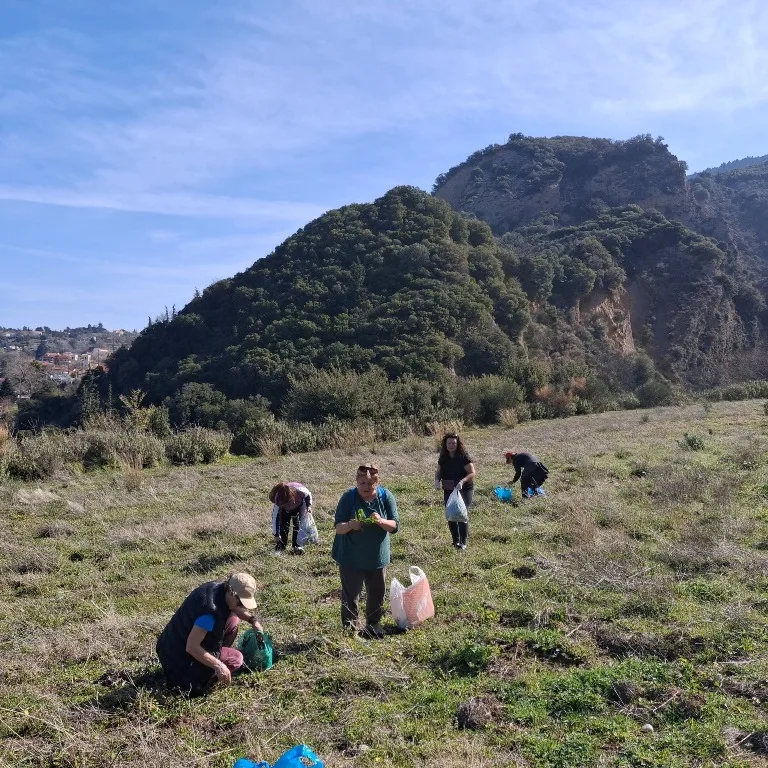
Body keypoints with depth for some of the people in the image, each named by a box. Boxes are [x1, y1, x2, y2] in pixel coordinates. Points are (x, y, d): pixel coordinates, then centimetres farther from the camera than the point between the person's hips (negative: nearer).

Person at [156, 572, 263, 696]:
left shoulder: (219, 588, -7)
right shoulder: (210, 610, -35)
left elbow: (235, 609, 16)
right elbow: (191, 647, -32)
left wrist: (253, 620, 2)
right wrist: (218, 666, -28)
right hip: (179, 654, -9)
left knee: (234, 618, 4)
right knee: (236, 659, -9)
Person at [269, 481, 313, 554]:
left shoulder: (299, 490, -42)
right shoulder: (278, 500, -39)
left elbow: (308, 495, -16)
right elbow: (275, 517, -32)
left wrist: (309, 506, -31)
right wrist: (276, 535, -31)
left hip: (298, 506, 0)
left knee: (298, 524, -10)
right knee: (284, 525, -12)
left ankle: (297, 546, 0)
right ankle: (280, 546, 0)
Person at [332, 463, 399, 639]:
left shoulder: (386, 497, -9)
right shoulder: (348, 497, -15)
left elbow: (395, 526, -9)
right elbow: (338, 528, -13)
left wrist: (381, 522, -30)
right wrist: (350, 525, -36)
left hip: (377, 557, 3)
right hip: (351, 557, -3)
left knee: (377, 593, 16)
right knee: (350, 595, 4)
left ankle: (373, 624, 36)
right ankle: (349, 628, 20)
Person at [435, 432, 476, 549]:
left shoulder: (464, 457, -13)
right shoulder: (443, 458, 3)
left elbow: (472, 473, -16)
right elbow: (439, 472, 13)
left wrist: (462, 481, -32)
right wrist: (437, 480, -9)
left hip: (464, 490, -5)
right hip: (448, 491, 5)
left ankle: (463, 542, 8)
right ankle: (455, 540, 25)